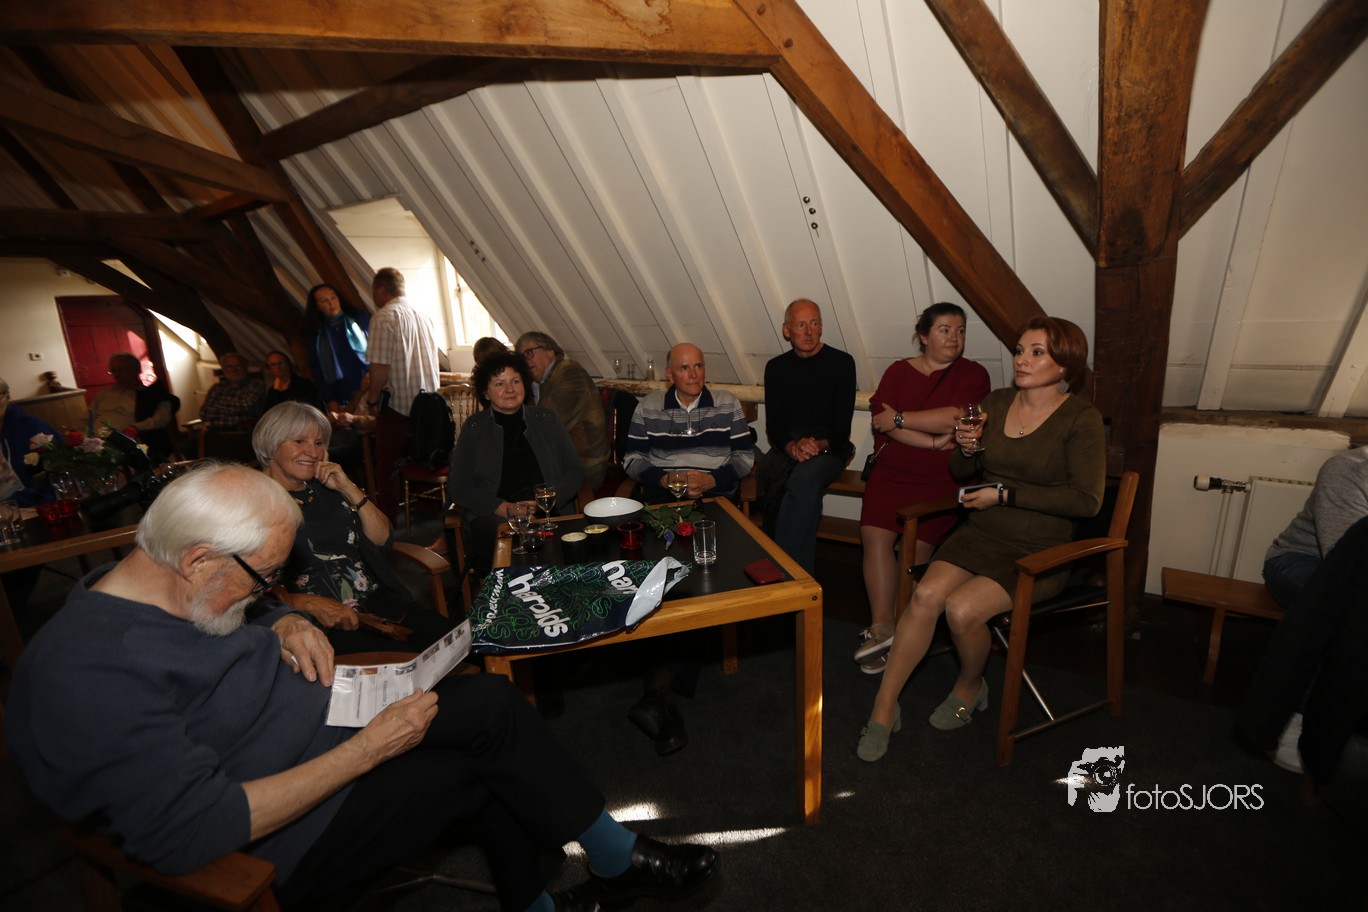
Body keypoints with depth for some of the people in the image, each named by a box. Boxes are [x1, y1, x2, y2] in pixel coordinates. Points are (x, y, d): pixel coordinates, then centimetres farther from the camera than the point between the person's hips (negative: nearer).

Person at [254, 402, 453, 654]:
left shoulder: (326, 487, 18)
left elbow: (383, 538, 13)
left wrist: (349, 488, 3)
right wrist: (310, 604, -21)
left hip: (377, 602, 6)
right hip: (313, 623, -5)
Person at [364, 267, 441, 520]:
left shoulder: (384, 316, -12)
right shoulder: (421, 314, 11)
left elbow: (380, 366, -19)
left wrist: (373, 399, -6)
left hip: (397, 404, -7)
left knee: (387, 464, 3)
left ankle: (388, 519, 9)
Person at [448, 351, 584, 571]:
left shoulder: (546, 419, 17)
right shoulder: (474, 428, 13)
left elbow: (574, 471, 11)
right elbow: (460, 488, 7)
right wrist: (504, 508, -10)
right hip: (492, 516, -1)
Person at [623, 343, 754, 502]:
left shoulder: (728, 404, 10)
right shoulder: (648, 406, 10)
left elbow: (745, 455, 9)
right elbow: (632, 458, 10)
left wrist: (712, 479, -9)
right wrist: (664, 479, -8)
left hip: (717, 493, 1)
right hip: (662, 494, 0)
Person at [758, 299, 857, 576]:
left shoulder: (841, 362, 2)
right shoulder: (776, 367, 11)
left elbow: (842, 423, -2)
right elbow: (773, 425, 5)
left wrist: (820, 445, -22)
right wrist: (792, 446, -17)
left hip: (829, 448, -2)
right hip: (786, 446, 2)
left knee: (803, 479, -36)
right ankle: (798, 569, -18)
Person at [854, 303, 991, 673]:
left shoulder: (973, 374, 7)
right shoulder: (898, 371, 13)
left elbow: (953, 420, -12)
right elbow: (883, 422, -3)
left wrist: (899, 419, -8)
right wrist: (933, 441, -12)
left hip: (943, 476, -2)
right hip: (893, 470, 2)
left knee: (916, 544, -18)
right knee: (873, 533, -20)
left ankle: (885, 629, -2)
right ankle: (883, 627, -12)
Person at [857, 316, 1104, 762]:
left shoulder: (1081, 419, -7)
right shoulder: (996, 402, 8)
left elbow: (1087, 499, -13)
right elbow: (962, 473, 15)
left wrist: (1005, 493, -15)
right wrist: (966, 449, -8)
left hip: (1038, 551, -4)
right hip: (980, 533, 4)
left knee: (961, 607, -26)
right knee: (926, 594, -22)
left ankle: (970, 688, 9)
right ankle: (884, 708, -9)